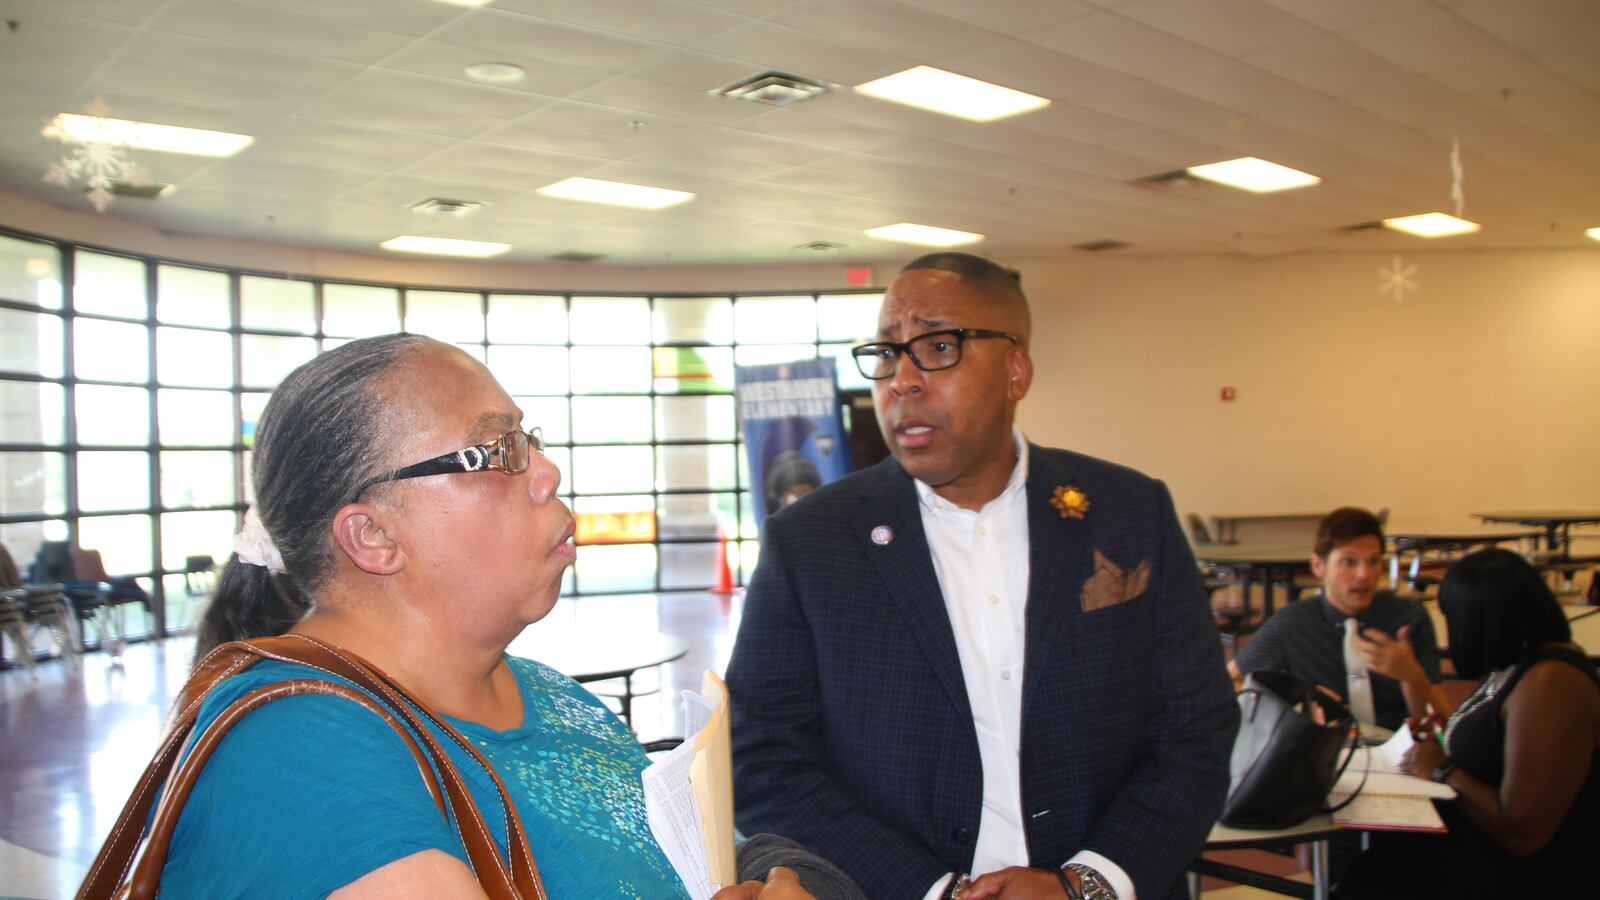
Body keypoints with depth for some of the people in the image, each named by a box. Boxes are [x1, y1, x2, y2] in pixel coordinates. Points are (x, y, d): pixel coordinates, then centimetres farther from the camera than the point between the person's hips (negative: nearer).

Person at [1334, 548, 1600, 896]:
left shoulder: (1550, 683, -23)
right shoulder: (1522, 662, 6)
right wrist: (1449, 732, 22)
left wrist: (1442, 770, -12)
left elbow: (1521, 833, -24)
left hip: (1532, 869, -9)